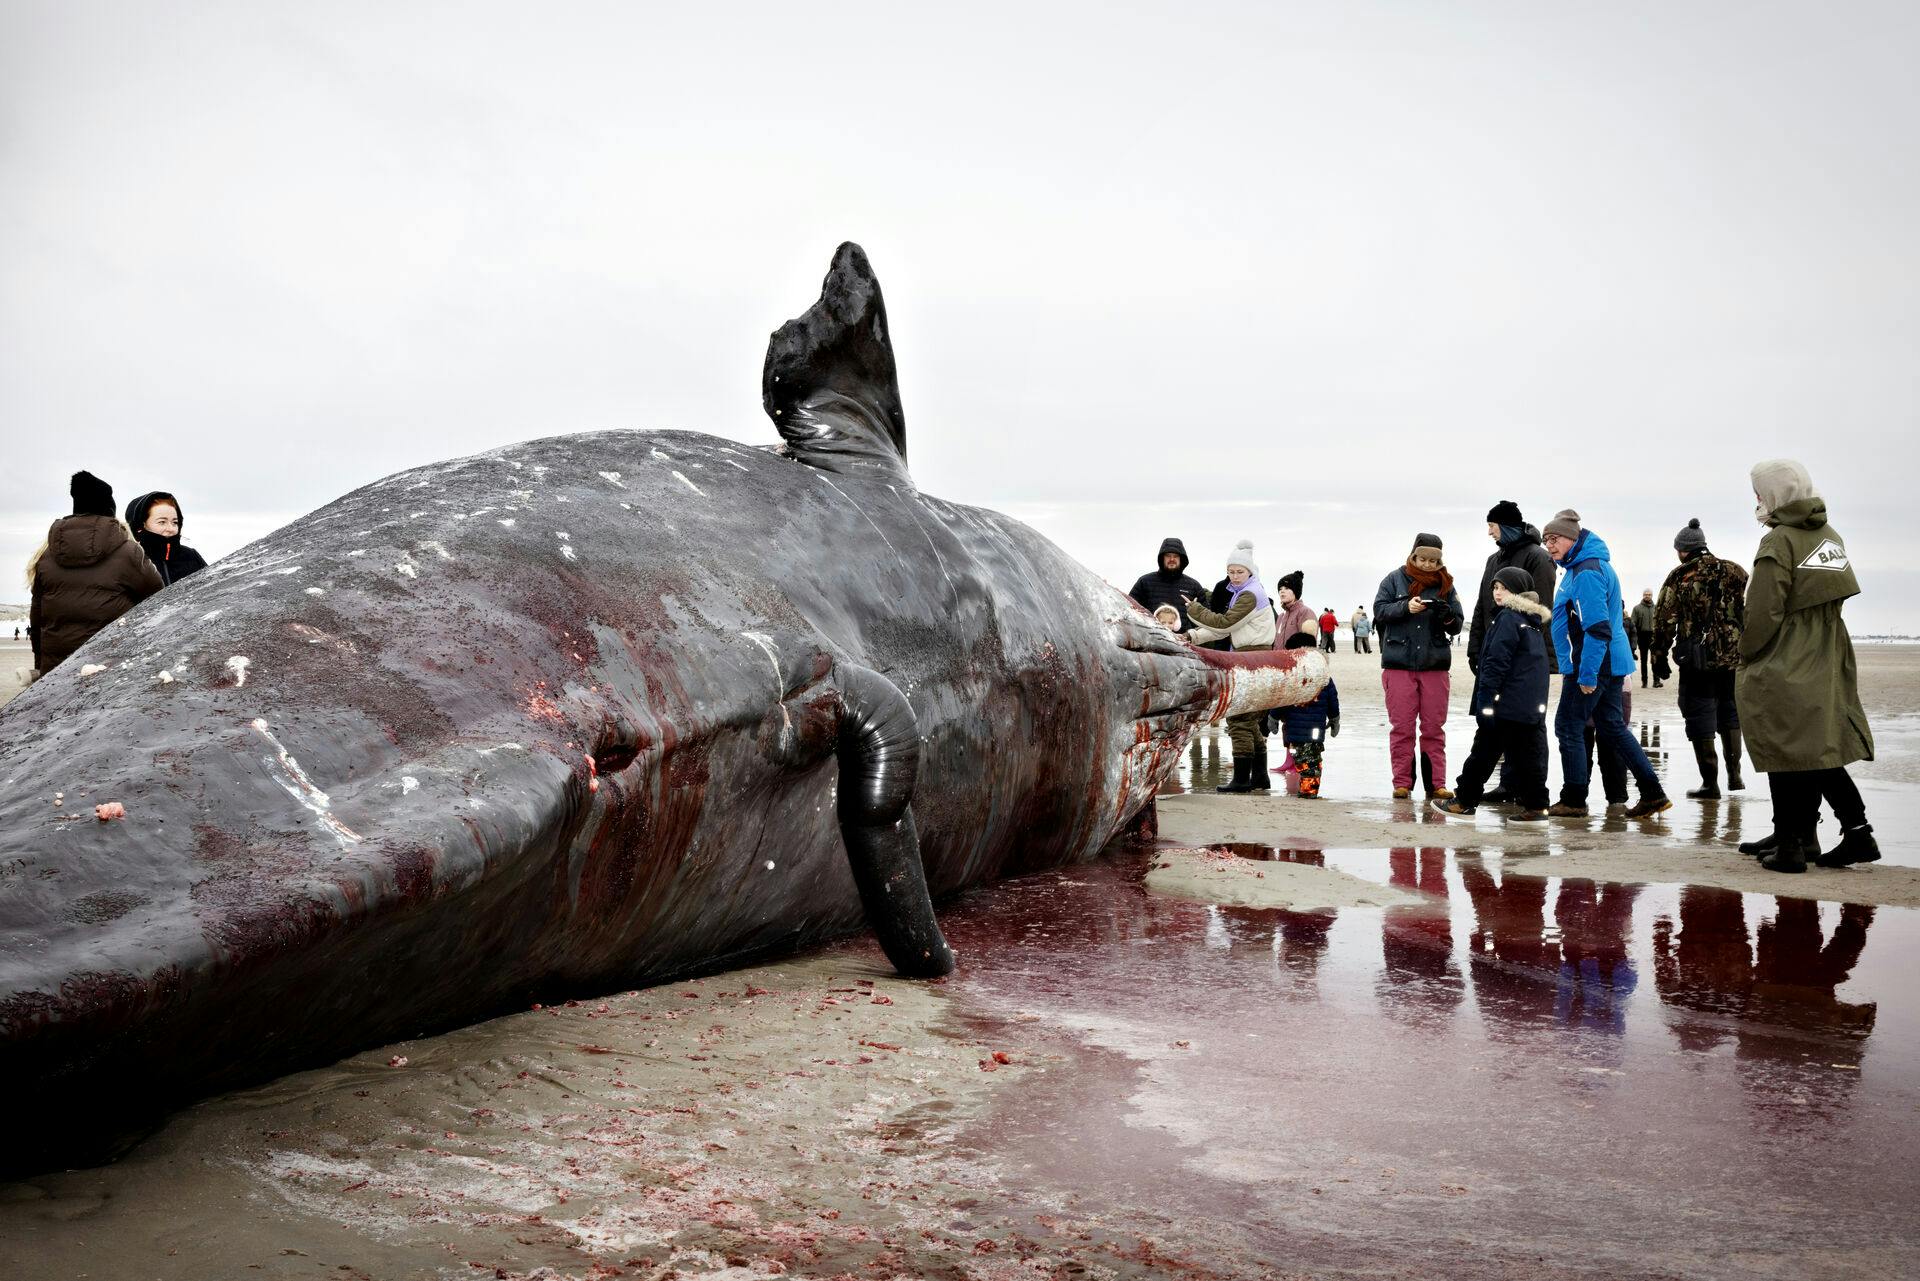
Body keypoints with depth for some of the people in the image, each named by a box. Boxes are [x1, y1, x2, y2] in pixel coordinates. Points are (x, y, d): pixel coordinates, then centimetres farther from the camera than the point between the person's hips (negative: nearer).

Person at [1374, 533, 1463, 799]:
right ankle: (1402, 783, 7)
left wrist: (1447, 616, -13)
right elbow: (1379, 610, -4)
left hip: (1435, 665, 2)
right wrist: (1406, 607, -18)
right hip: (1399, 664, -1)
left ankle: (1436, 784, 9)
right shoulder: (1395, 579, 4)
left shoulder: (1445, 585, 9)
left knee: (1434, 727, 4)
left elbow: (1457, 626, 8)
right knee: (1402, 727, 1)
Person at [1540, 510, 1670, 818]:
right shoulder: (1579, 566, 14)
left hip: (1591, 665, -10)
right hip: (1612, 663, 10)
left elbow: (1598, 628, -24)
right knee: (1612, 727, 14)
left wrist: (1586, 674, -23)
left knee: (1569, 726, 0)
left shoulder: (1587, 573, -19)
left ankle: (1573, 801, 7)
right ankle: (1653, 793, 14)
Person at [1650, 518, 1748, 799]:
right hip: (1733, 656, 4)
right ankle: (1734, 775, 22)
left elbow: (1663, 620, -4)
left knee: (1700, 718, 2)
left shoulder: (1679, 577, -2)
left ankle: (1710, 784, 2)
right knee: (1729, 714, 20)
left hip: (1696, 659, -4)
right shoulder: (1735, 572, 8)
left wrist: (1659, 657, 3)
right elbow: (1751, 613, 6)